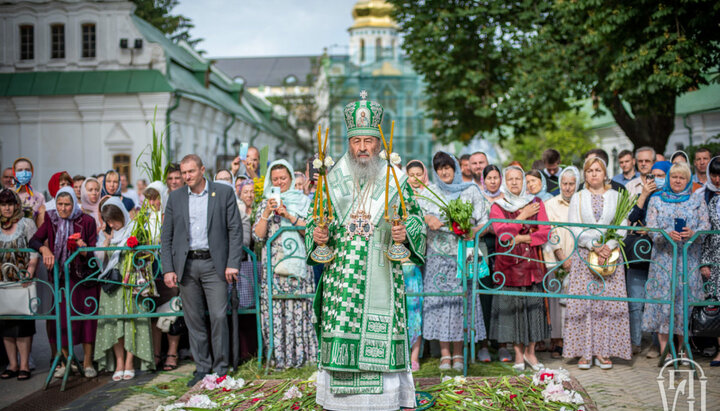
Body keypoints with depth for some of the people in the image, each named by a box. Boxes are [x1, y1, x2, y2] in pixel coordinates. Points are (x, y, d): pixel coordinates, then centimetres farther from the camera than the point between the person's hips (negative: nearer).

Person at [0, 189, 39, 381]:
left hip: (22, 281, -3)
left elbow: (35, 253, -3)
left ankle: (24, 365, 1)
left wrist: (29, 274, -14)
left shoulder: (27, 224, 1)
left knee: (22, 323, -5)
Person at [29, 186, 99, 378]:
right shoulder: (51, 219, 2)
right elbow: (33, 241, -4)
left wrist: (85, 250, -26)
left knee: (88, 316, -3)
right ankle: (66, 360, 13)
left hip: (84, 276, -2)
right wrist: (44, 249, -23)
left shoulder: (87, 221, -5)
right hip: (61, 277, 2)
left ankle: (88, 362, 7)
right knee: (61, 318, -1)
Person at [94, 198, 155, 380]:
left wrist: (132, 270, -15)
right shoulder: (110, 235, 13)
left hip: (130, 284, -4)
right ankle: (118, 364, 4)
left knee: (131, 321, -4)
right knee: (112, 322, -1)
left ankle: (129, 364, 2)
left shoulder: (135, 230, -1)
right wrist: (106, 242, -1)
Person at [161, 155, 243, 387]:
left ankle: (221, 369, 6)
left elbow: (235, 230, -1)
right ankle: (202, 368, 17)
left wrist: (233, 263, -9)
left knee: (218, 317, -6)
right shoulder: (175, 198, 9)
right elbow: (166, 236, 9)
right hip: (186, 265, 3)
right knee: (193, 320, 7)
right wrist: (168, 269, 0)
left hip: (214, 264, -3)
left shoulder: (224, 193, 1)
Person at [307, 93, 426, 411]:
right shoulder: (333, 179, 9)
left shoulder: (396, 180, 5)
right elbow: (315, 219, 14)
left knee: (380, 333, -2)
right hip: (341, 274, 1)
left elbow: (416, 218, 5)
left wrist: (405, 233, -15)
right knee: (339, 331, 0)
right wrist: (317, 234, -7)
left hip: (381, 274, -1)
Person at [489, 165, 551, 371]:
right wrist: (523, 217, -10)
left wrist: (520, 238, -10)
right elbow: (502, 233, -12)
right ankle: (518, 353, 11)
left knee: (533, 306, 2)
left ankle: (530, 352, 15)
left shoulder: (536, 203, 8)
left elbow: (545, 232, -1)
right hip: (509, 264, -1)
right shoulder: (497, 207, 3)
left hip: (532, 263, 1)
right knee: (512, 306, 1)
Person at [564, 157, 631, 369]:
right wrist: (594, 245, -14)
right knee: (583, 303, -4)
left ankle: (604, 352, 3)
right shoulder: (577, 198, 10)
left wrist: (609, 247, -14)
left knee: (609, 302, -3)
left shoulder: (617, 197, 11)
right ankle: (585, 352, 1)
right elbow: (574, 228, 0)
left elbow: (622, 227, 2)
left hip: (611, 254, 1)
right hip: (584, 255, 0)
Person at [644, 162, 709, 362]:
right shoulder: (656, 200, 9)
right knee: (663, 297, -4)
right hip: (664, 257, 0)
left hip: (690, 258, 0)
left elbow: (705, 225, 3)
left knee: (686, 296, -2)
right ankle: (664, 347, 1)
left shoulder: (697, 199, 11)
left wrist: (692, 233, -18)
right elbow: (651, 228, 1)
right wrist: (668, 234, -18)